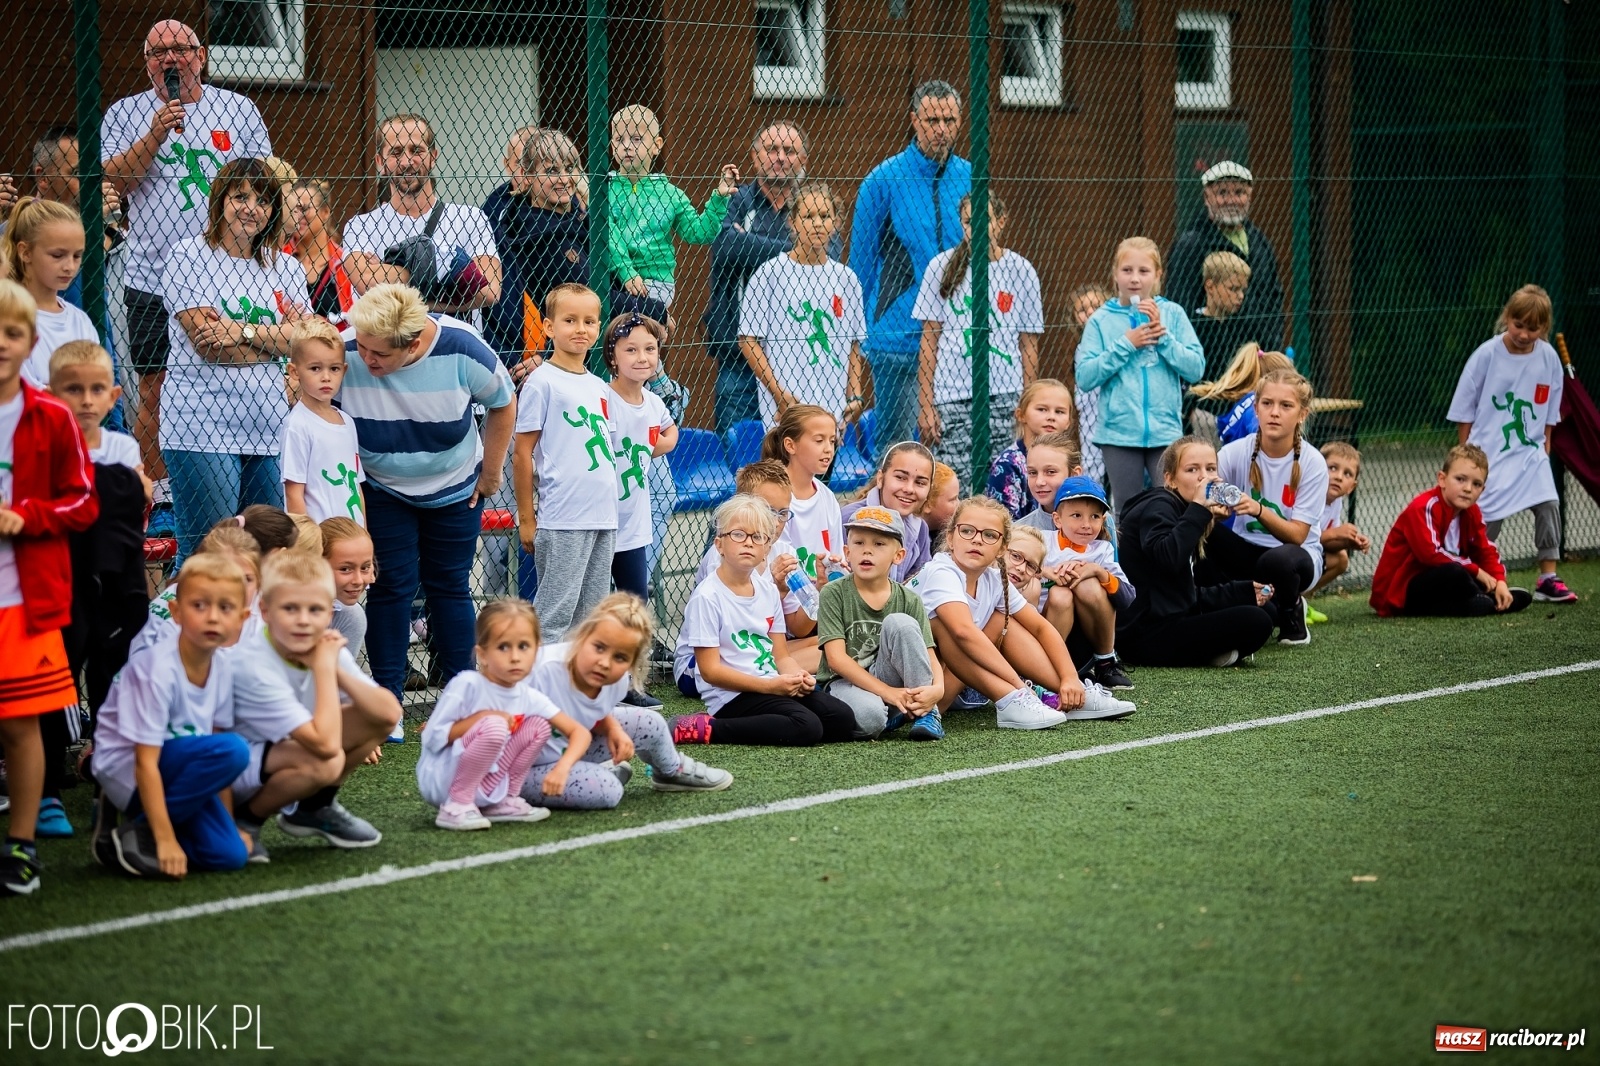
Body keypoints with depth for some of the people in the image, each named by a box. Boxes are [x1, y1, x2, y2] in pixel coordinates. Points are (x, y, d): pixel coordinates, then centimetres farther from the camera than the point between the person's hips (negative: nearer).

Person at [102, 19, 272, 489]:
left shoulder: (238, 109, 9)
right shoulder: (125, 114, 7)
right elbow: (113, 179, -5)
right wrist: (155, 136, -17)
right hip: (154, 279, 0)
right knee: (155, 391, 1)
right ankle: (158, 496, 8)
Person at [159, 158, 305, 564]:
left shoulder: (284, 268, 14)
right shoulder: (189, 257, 0)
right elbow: (208, 343, -11)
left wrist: (244, 331, -14)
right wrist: (274, 337, -3)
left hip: (268, 427, 5)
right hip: (202, 427, -5)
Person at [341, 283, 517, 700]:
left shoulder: (461, 349, -25)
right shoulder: (347, 355, -27)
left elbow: (503, 403, -6)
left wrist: (491, 471, -1)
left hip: (455, 491, 1)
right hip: (383, 492, -1)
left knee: (450, 586, 6)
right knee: (391, 586, -4)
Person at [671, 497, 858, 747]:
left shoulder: (768, 592, 12)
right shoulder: (707, 597, -11)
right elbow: (710, 670, -14)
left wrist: (799, 677, -8)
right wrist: (771, 686, -19)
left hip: (775, 687, 7)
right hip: (732, 696, -7)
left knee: (843, 720, -11)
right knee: (806, 728, -28)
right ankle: (707, 729, -19)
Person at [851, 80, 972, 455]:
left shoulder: (970, 180, 7)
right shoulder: (885, 180, -3)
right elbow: (861, 262, 2)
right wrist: (860, 330, 2)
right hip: (898, 337, -3)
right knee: (896, 443, -2)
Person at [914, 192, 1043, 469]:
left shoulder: (1020, 270, 5)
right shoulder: (941, 267, 4)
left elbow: (1028, 345, 8)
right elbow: (929, 339, 5)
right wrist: (925, 404, 0)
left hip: (1004, 396, 0)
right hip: (950, 397, 0)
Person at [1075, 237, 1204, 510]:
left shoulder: (1172, 314, 4)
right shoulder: (1101, 321, 2)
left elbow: (1196, 368, -2)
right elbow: (1085, 377, -5)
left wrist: (1162, 336, -11)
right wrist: (1125, 345, -11)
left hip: (1165, 430, 0)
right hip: (1118, 433, 0)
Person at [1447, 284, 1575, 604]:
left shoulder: (1548, 358, -1)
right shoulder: (1486, 355, -9)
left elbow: (1549, 411, 11)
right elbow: (1464, 412, -2)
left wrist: (1544, 448, 8)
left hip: (1530, 452, 3)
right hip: (1489, 454, -3)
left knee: (1548, 504, -12)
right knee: (1488, 517, -4)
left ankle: (1548, 578, -4)